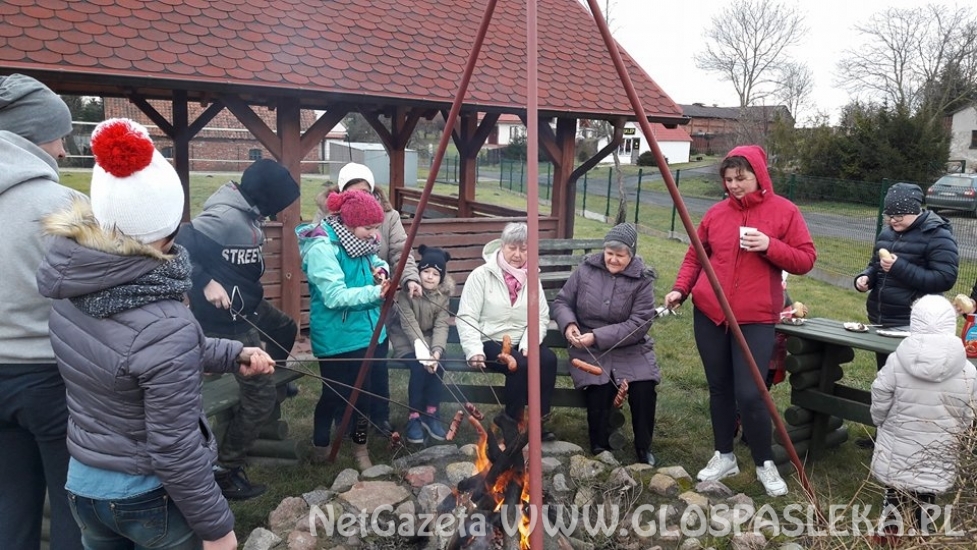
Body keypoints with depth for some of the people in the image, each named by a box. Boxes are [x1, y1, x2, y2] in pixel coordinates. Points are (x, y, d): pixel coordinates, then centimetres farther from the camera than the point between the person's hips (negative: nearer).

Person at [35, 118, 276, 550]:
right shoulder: (166, 325, -32)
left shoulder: (72, 292, -10)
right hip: (151, 498, -6)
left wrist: (233, 355, 5)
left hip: (82, 484, 6)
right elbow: (174, 453, -26)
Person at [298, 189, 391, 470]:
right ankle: (320, 445, 29)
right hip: (336, 338, -7)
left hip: (368, 330, 7)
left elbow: (377, 262, 18)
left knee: (365, 390, 13)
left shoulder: (358, 240, 1)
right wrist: (374, 293, -39)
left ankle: (360, 445, 32)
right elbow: (335, 296, -29)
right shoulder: (322, 247, -22)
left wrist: (381, 269, -6)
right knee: (335, 394, 4)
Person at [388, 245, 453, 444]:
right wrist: (422, 350, -36)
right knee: (419, 367, -28)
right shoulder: (407, 292, -17)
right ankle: (414, 417, -15)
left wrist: (436, 351, -31)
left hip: (429, 338, 3)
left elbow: (441, 326, -14)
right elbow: (409, 325, -24)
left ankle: (431, 414, -10)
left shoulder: (444, 294, -7)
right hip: (405, 338, -3)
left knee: (437, 367, -26)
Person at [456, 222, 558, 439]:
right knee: (520, 365, -31)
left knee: (548, 360, -25)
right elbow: (466, 317, -10)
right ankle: (511, 420, -8)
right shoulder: (481, 275, -5)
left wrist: (529, 344, -17)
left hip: (520, 343, 4)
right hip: (489, 341, -4)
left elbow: (541, 317, 1)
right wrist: (475, 350, -23)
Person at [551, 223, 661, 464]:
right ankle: (599, 448, 0)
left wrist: (598, 336, -21)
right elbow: (561, 302, 8)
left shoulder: (643, 280, -5)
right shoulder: (586, 270, 1)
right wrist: (568, 324, -15)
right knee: (599, 387, -26)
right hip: (589, 350, 0)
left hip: (630, 349, 0)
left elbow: (639, 324, -13)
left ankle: (643, 447, 3)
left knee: (644, 387, -24)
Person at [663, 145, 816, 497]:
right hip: (709, 313, 4)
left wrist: (770, 246, -18)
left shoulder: (784, 211, -1)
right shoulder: (716, 213, 7)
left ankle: (765, 463, 16)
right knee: (719, 389, 12)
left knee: (749, 394, -7)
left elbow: (806, 259, -2)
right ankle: (724, 456, 28)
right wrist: (680, 288, -2)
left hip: (756, 318, -4)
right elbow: (696, 256, 13)